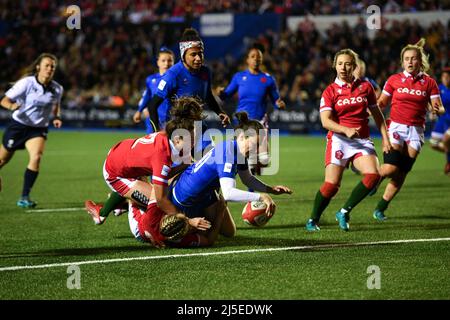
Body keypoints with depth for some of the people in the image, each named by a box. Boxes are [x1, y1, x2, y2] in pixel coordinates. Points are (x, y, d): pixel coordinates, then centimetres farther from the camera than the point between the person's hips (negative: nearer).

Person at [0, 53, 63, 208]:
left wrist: (56, 117, -2)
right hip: (18, 125, -2)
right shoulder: (26, 83, -17)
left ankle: (24, 198, -18)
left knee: (36, 157, -24)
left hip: (38, 129, 2)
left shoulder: (57, 89, -5)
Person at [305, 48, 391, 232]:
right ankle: (313, 220, 9)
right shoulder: (330, 91, 0)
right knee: (332, 184, -12)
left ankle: (344, 212, -4)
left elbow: (377, 114, 18)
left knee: (373, 175, -20)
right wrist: (346, 130, -26)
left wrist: (385, 138, 13)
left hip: (362, 141, 3)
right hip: (338, 140, -3)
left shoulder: (365, 87, 9)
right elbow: (325, 121, -11)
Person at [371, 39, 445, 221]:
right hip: (396, 128, -1)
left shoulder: (429, 83, 3)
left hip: (416, 131, 1)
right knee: (391, 168, -18)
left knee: (401, 174, -1)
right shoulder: (394, 80, 3)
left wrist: (438, 110, -23)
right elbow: (381, 103, 10)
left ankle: (381, 208, 13)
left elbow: (439, 107, 0)